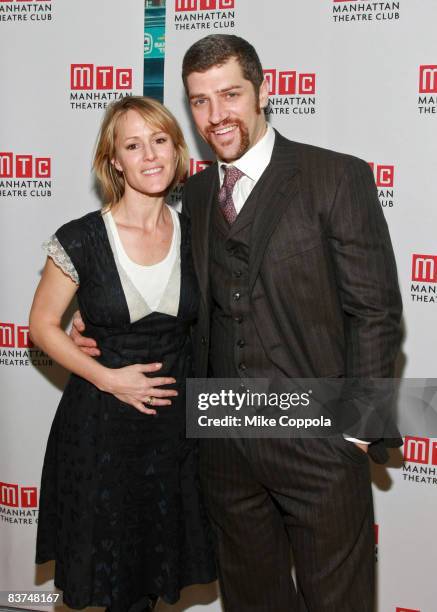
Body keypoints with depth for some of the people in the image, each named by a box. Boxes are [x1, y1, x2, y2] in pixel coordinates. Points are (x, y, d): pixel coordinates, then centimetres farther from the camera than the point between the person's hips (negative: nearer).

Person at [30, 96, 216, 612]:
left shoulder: (193, 235, -2)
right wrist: (108, 378, -14)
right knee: (109, 565, 12)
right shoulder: (81, 239, -12)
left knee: (159, 561, 17)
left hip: (177, 419, 3)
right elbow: (42, 325, -4)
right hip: (101, 426, -3)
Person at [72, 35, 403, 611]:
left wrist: (359, 427, -12)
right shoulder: (194, 194, 10)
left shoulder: (339, 178, -8)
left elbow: (375, 311, -9)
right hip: (225, 444, 5)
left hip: (318, 438, -5)